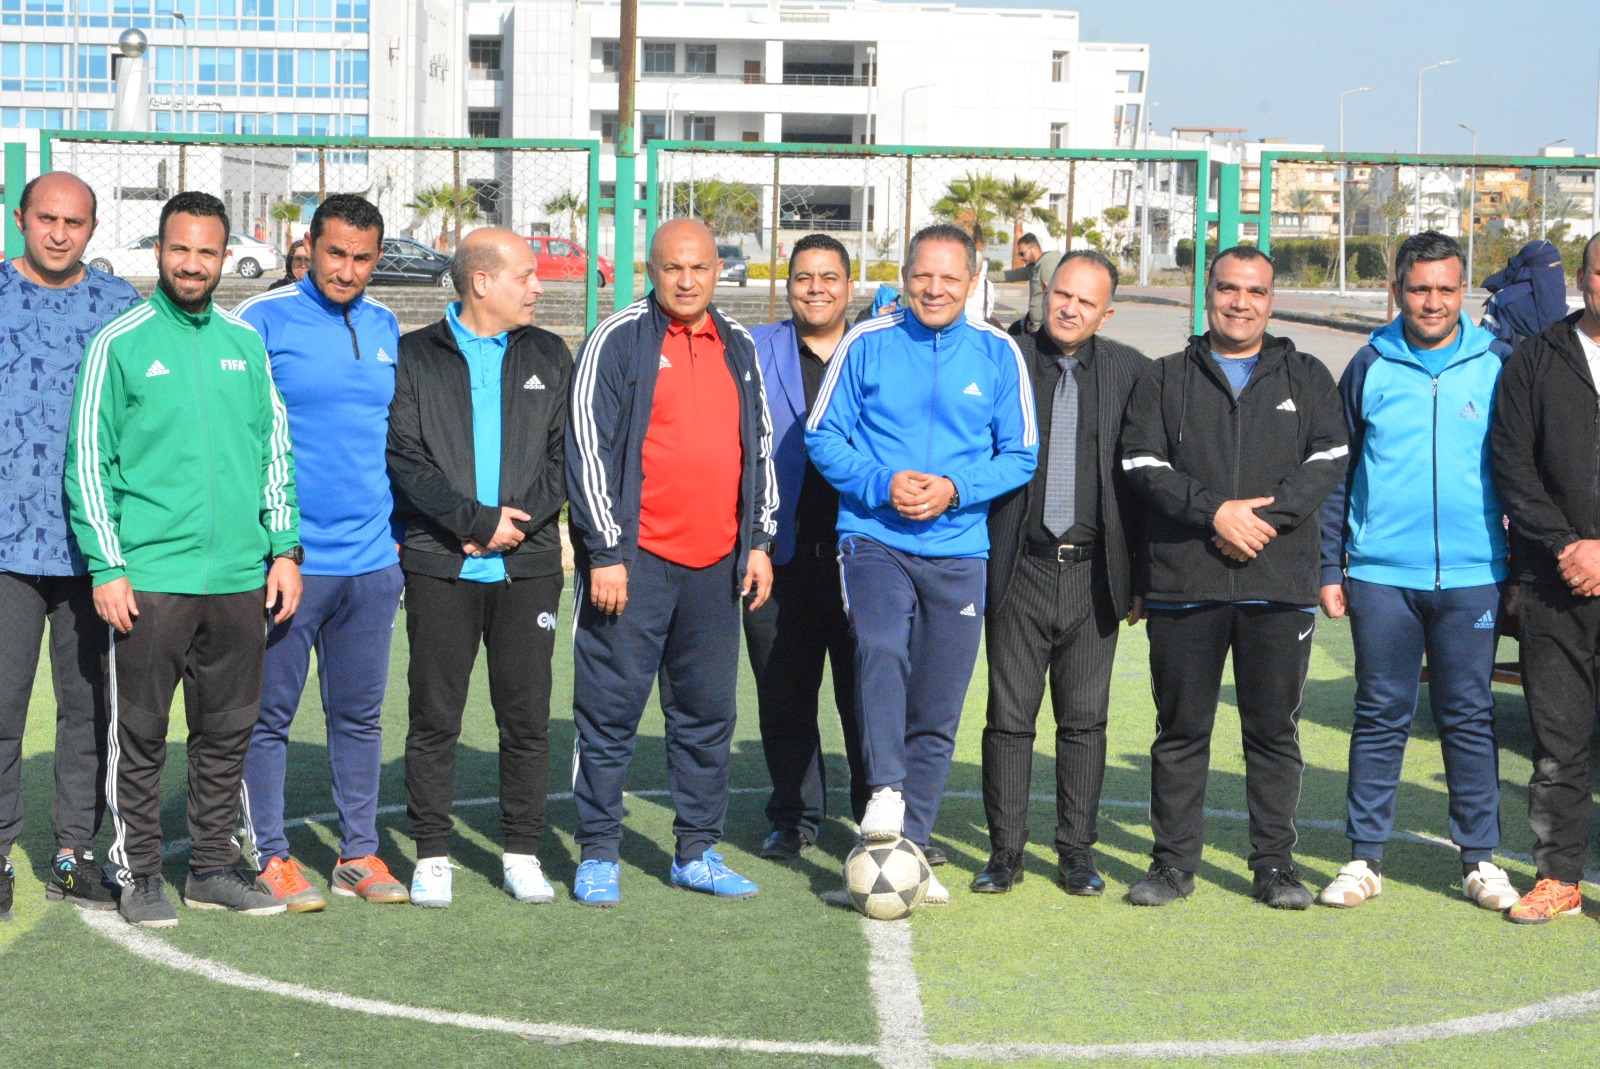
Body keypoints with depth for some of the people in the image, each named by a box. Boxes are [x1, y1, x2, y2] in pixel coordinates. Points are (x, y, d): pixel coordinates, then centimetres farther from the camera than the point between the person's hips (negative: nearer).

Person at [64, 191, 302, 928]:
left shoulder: (245, 343, 11)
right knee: (140, 736, 2)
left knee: (229, 732, 10)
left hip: (240, 576, 4)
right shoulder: (120, 342, -1)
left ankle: (213, 867, 21)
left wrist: (284, 547, 9)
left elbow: (276, 449, 16)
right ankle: (138, 875, 12)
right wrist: (106, 566, -9)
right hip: (150, 576, -4)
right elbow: (88, 461, -3)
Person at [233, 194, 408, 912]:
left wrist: (403, 533, 17)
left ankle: (359, 854, 19)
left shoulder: (385, 328, 12)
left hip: (372, 558, 5)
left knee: (360, 713, 11)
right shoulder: (263, 321, -4)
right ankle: (270, 856, 11)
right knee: (269, 713, 2)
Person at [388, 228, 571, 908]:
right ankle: (431, 857, 11)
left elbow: (565, 455, 7)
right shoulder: (416, 356, 4)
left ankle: (522, 854, 14)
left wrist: (517, 522, -7)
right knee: (435, 716, 1)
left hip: (528, 563, 2)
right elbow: (405, 460, -5)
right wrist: (478, 520, -12)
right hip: (440, 564, -2)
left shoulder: (548, 357, 13)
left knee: (526, 716, 4)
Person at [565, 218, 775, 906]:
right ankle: (598, 855, 9)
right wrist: (605, 551, -12)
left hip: (717, 564, 5)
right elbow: (588, 444, -7)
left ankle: (696, 853, 20)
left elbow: (760, 447, 20)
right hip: (634, 560, -5)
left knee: (709, 712, 10)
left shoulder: (738, 348, 14)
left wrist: (759, 541, 14)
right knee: (611, 708, -1)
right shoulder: (617, 340, -3)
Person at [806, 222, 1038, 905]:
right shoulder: (867, 344, 2)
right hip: (874, 537, -2)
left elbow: (1020, 456, 8)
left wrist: (955, 488, -9)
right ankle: (884, 792, -28)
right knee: (882, 648, -31)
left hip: (958, 549, 2)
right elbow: (823, 434, 4)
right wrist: (882, 484, -12)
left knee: (938, 714, 4)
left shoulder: (997, 354, 6)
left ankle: (908, 847, 14)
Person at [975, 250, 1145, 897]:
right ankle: (1004, 852, 11)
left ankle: (1076, 852, 15)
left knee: (1084, 720, 6)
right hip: (1019, 570, -1)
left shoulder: (1129, 371, 7)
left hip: (1093, 572, 1)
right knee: (1010, 717, 2)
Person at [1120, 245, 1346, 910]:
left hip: (1280, 584, 0)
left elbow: (1329, 460, 2)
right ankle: (1173, 863, 13)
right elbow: (1142, 463, 0)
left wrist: (1266, 517, -12)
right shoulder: (1166, 380, 12)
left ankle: (1275, 863, 13)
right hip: (1182, 582, 0)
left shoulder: (1307, 378, 13)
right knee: (1181, 729, 5)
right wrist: (1214, 512, -13)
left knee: (1275, 729, 4)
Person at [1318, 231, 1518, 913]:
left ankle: (1480, 858, 15)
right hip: (1381, 575, 0)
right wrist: (1330, 568, 4)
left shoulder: (1496, 366, 5)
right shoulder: (1369, 369, 5)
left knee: (1469, 717, 6)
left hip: (1472, 576, 0)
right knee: (1380, 717, 5)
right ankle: (1365, 857, 12)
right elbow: (1336, 474, 8)